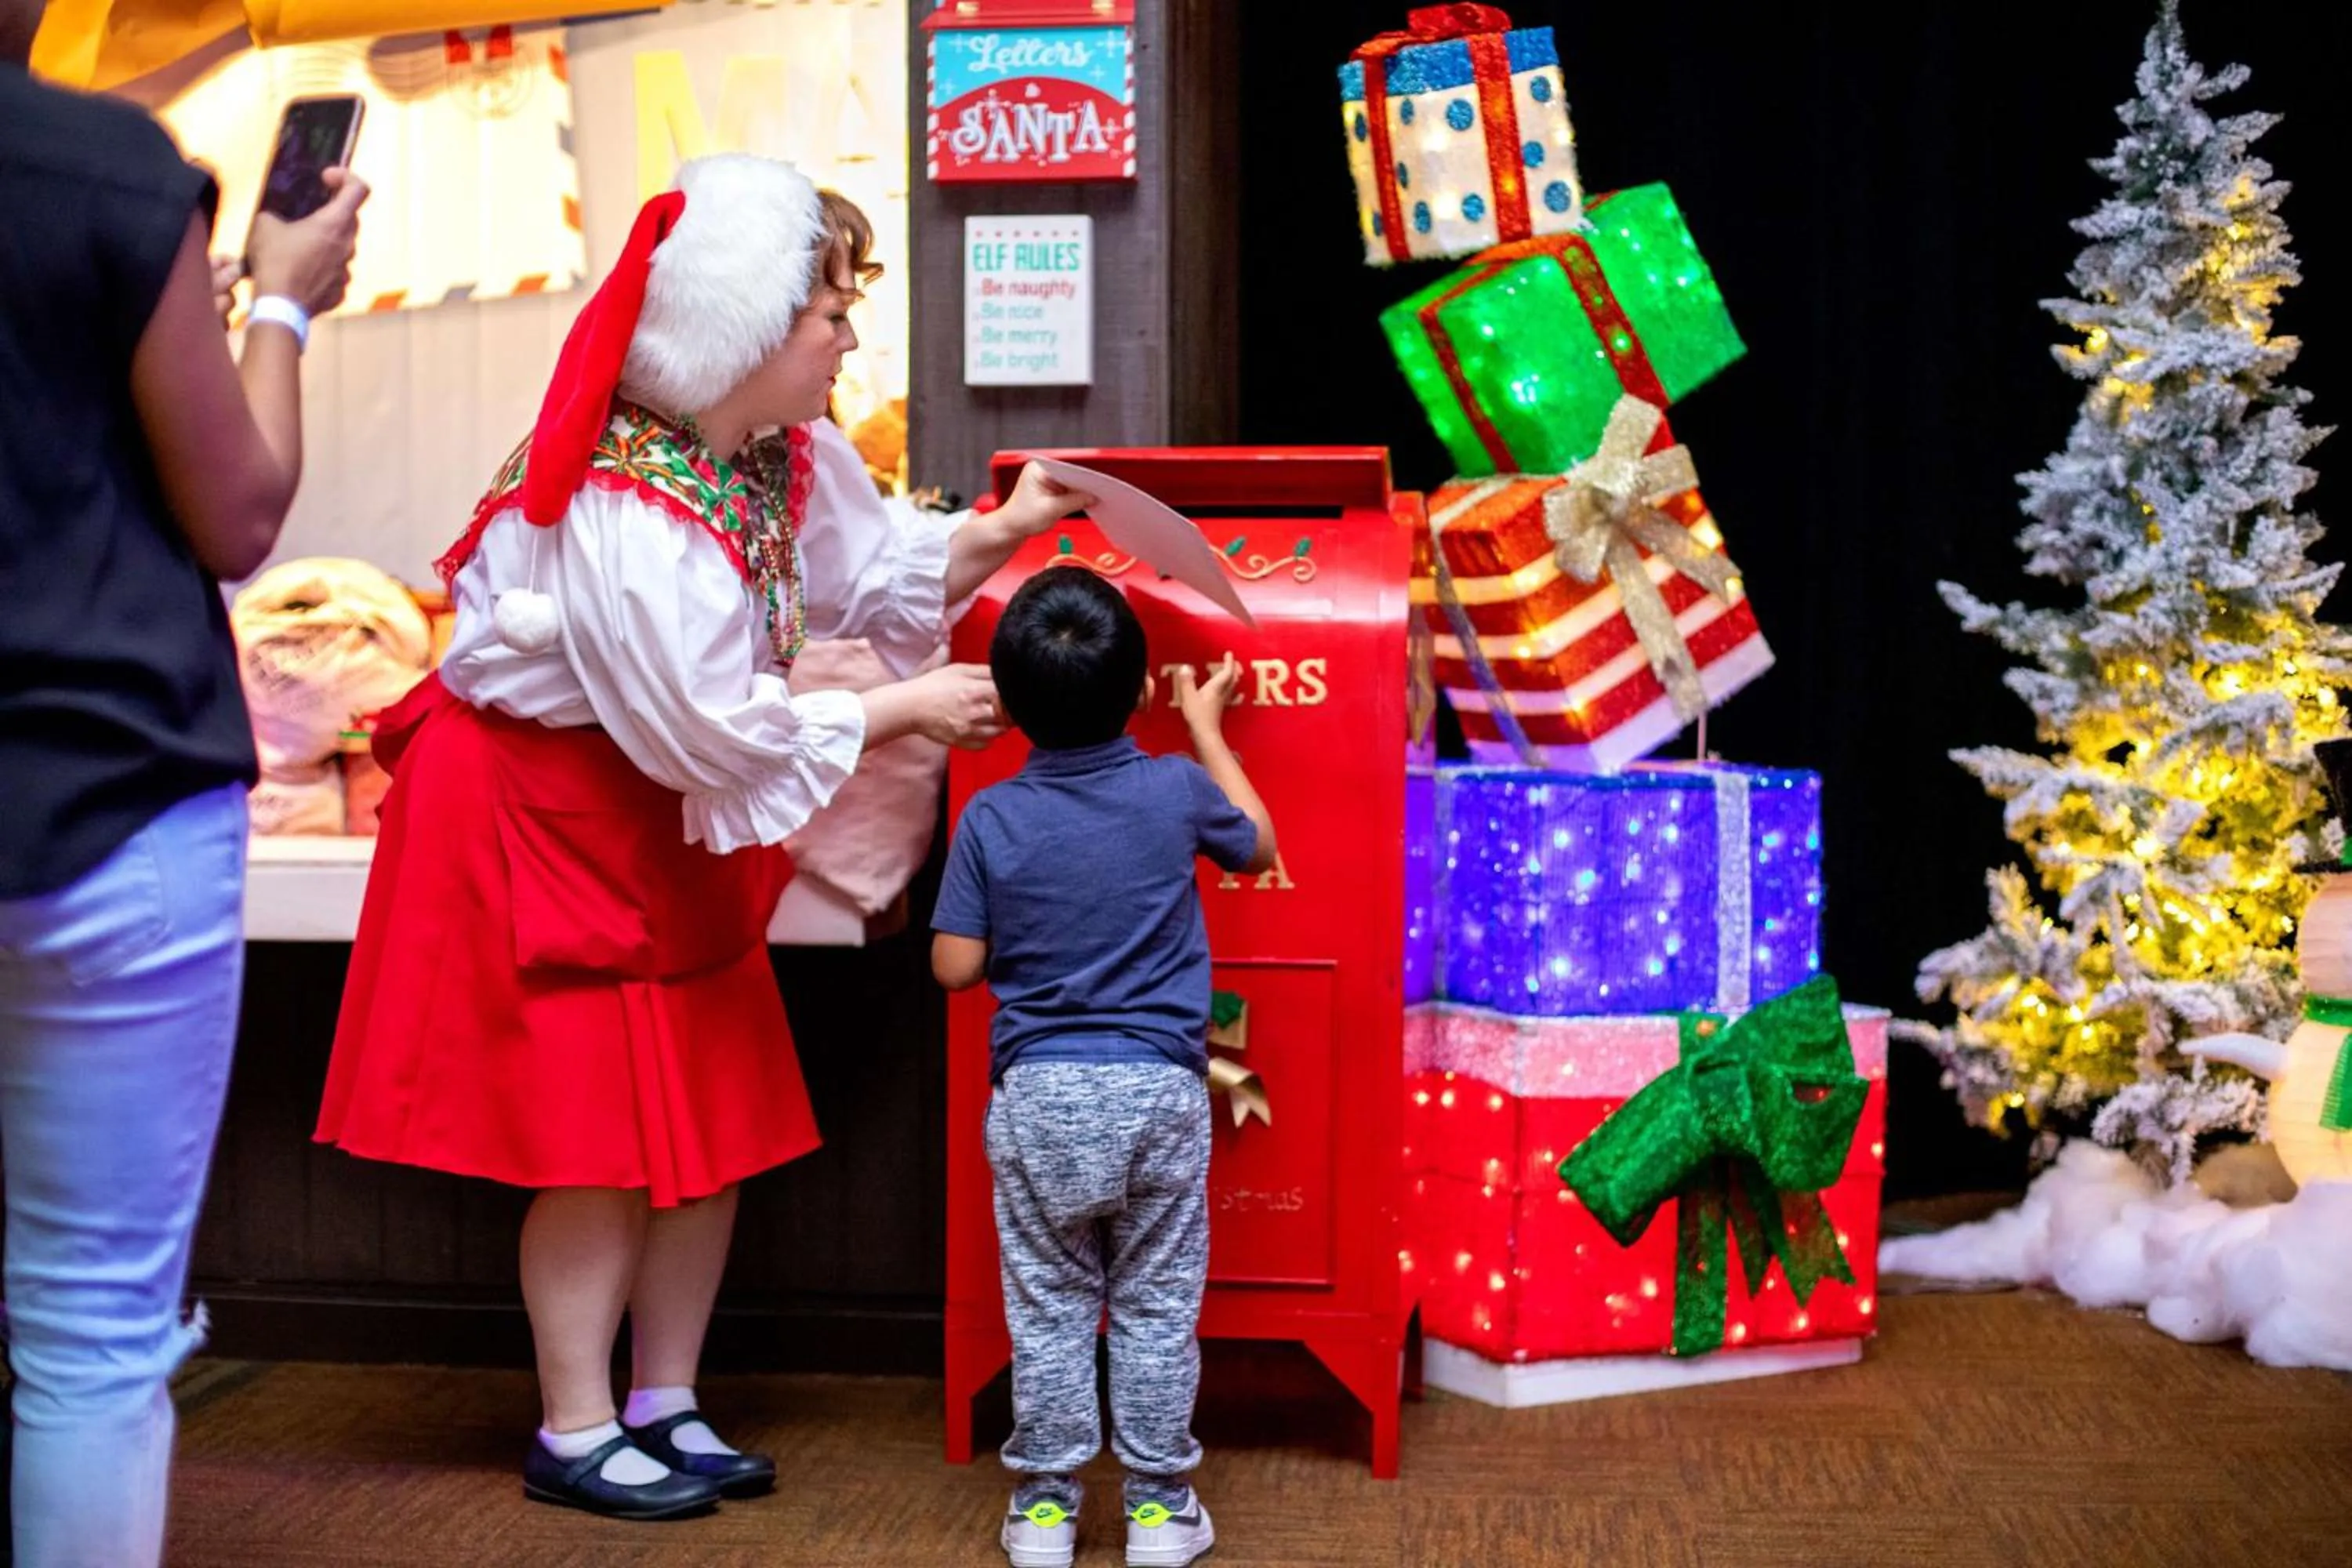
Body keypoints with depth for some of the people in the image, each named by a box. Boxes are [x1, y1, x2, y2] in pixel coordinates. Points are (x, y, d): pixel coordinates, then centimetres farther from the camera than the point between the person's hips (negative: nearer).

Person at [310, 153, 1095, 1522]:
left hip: (667, 818, 9)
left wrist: (1002, 532, -7)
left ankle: (665, 1406, 22)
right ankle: (576, 1437, 10)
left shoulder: (785, 454, -2)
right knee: (604, 1132, -4)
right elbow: (719, 732, -27)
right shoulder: (624, 510, -30)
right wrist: (904, 711, -19)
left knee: (717, 1117, 9)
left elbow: (868, 567, 7)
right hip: (541, 817, -9)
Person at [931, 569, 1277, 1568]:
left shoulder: (990, 820, -6)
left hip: (1038, 1095, 0)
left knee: (1046, 1309, 11)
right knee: (1156, 1307, 10)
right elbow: (1258, 846, 17)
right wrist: (1207, 725, 25)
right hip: (1159, 1089, 0)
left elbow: (956, 967, -4)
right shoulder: (1177, 791, -5)